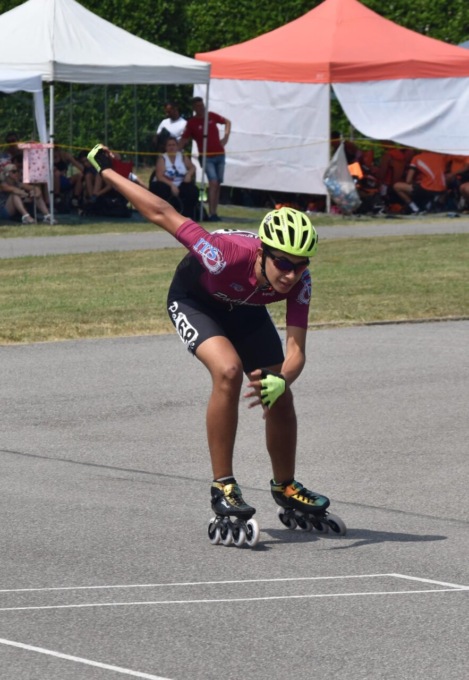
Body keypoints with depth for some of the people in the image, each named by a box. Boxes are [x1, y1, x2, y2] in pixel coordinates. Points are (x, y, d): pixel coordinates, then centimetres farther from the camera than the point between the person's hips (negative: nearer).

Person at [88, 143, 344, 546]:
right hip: (195, 300, -5)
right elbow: (163, 214, -34)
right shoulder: (227, 257, -44)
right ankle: (222, 486, -22)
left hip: (245, 309, 5)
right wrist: (105, 169, -27)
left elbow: (296, 350, -32)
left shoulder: (299, 281, -31)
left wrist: (281, 379, -55)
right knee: (229, 371, -30)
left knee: (280, 398, 2)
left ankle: (285, 487, 28)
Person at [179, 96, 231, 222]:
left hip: (219, 155, 5)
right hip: (206, 157, -5)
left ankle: (214, 212, 15)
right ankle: (212, 214, -21)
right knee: (213, 182, -19)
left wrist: (226, 136, 7)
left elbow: (227, 122, 19)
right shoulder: (192, 123, -7)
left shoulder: (211, 116, 3)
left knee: (218, 184, 7)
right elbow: (184, 140, -6)